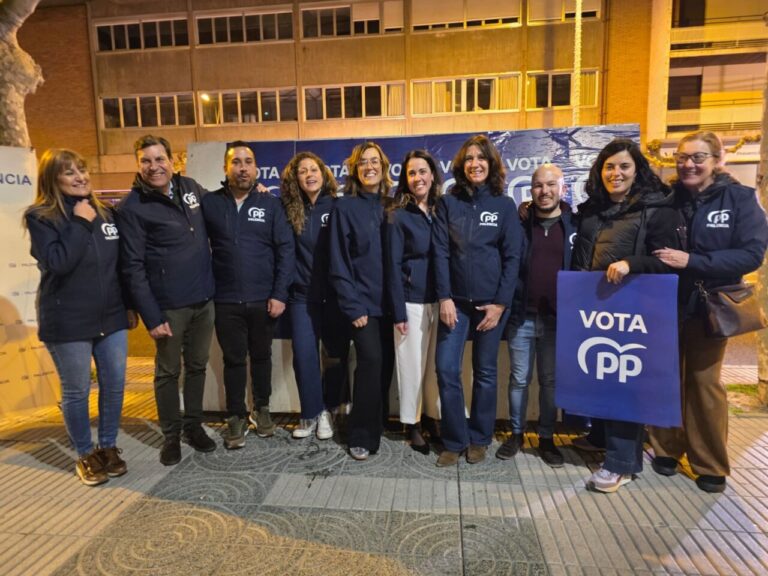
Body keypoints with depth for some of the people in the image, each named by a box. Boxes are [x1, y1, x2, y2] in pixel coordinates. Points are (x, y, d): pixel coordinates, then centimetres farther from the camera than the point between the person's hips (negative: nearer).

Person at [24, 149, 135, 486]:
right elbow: (56, 262, -22)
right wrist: (80, 224, -17)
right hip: (67, 322, -4)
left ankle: (109, 446, 30)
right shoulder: (40, 217, -7)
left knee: (114, 385, 10)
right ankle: (85, 455, 27)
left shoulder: (105, 213, 7)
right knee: (76, 392, 8)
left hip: (111, 317, 4)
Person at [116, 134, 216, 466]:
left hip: (204, 300, 5)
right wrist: (151, 317, -16)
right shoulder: (132, 208, -11)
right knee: (168, 372, 10)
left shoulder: (190, 187, 6)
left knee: (197, 366, 16)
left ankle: (194, 425, 34)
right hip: (169, 306, -5)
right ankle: (171, 435, 28)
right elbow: (133, 267, -13)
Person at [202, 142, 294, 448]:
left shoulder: (271, 204, 0)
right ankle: (236, 417, 26)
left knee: (261, 356, 15)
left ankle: (261, 408, 34)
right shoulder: (209, 203, 1)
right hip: (226, 301, 0)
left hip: (264, 299, 0)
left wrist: (280, 294, -9)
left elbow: (286, 249, -3)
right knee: (233, 360, 10)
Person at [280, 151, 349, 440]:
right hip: (302, 294, 1)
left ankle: (327, 411, 26)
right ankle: (311, 413, 20)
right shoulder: (289, 209, 2)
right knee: (304, 355, 3)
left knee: (336, 354, 8)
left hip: (335, 293, -1)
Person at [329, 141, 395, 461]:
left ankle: (378, 424, 28)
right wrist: (352, 307, -11)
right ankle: (362, 436, 6)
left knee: (386, 363, 8)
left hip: (388, 301, 4)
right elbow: (338, 263, -5)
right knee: (371, 361, -10)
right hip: (362, 302, -4)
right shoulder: (345, 207, -2)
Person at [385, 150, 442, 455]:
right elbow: (393, 265, -8)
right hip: (412, 300, -4)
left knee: (438, 363, 10)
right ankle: (411, 425, 19)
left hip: (438, 299, 4)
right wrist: (398, 311, -12)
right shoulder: (398, 215, -4)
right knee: (412, 364, 4)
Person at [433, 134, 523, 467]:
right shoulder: (448, 203, 5)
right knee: (447, 369, -3)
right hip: (455, 300, 1)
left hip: (491, 302, 0)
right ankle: (454, 440, 14)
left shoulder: (505, 205, 3)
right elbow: (440, 252, 0)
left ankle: (479, 439, 24)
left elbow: (512, 257, -1)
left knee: (485, 372, 8)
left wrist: (500, 303, -9)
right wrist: (444, 297, -8)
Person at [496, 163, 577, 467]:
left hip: (558, 319, 0)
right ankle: (516, 433, 25)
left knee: (550, 381, 11)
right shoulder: (520, 224, 2)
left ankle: (547, 438, 26)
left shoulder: (575, 226, 2)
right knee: (519, 379, 10)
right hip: (521, 316, 0)